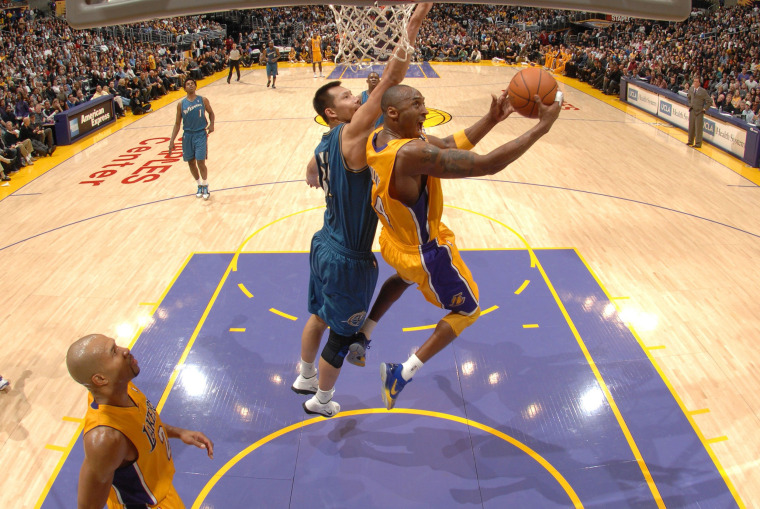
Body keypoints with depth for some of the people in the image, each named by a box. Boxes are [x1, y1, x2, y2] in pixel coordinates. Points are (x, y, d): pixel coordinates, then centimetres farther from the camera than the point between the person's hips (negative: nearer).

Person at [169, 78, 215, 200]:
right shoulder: (181, 104, 1)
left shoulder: (203, 100, -2)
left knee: (200, 162, -10)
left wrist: (211, 124, -8)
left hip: (200, 134, -3)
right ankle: (199, 185, 28)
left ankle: (205, 187, 10)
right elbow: (177, 123, 5)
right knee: (191, 162, 8)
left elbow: (211, 113, 13)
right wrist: (172, 141, 0)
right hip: (187, 135, 3)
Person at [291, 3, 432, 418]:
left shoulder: (324, 146, 2)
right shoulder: (351, 135, -22)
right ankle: (320, 400, 33)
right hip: (349, 260, -8)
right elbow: (389, 82, -29)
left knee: (319, 317, 27)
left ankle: (304, 377, 48)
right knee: (343, 335, 12)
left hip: (324, 245, 8)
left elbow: (311, 180, 24)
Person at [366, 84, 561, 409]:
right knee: (467, 311, 17)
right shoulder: (412, 153, -36)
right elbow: (488, 164, -36)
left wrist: (491, 120, -10)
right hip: (426, 254, -8)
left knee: (405, 278, 43)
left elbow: (450, 145, -1)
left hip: (395, 243, 8)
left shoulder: (377, 138, -7)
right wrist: (542, 127, -28)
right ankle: (403, 374, 12)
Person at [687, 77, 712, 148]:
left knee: (698, 128, -1)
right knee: (691, 127, 15)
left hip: (699, 112, -5)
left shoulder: (703, 91, -14)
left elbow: (709, 101, -11)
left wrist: (705, 108, -10)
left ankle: (698, 143, 6)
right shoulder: (691, 89, 3)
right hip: (692, 111, 6)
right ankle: (690, 141, 29)